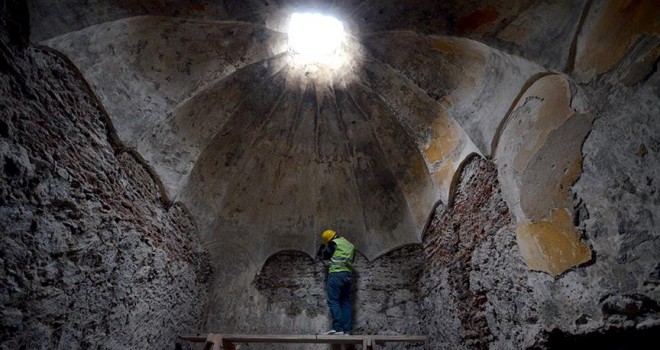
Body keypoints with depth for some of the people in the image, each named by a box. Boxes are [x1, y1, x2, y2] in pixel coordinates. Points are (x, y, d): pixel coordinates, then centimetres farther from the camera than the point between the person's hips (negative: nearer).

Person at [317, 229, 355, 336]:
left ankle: (338, 328, -17)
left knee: (333, 301, -8)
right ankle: (347, 330, 2)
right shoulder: (350, 245, 22)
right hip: (348, 275, 7)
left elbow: (324, 256, 7)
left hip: (336, 274, -7)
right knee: (345, 302, 7)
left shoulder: (334, 243, 1)